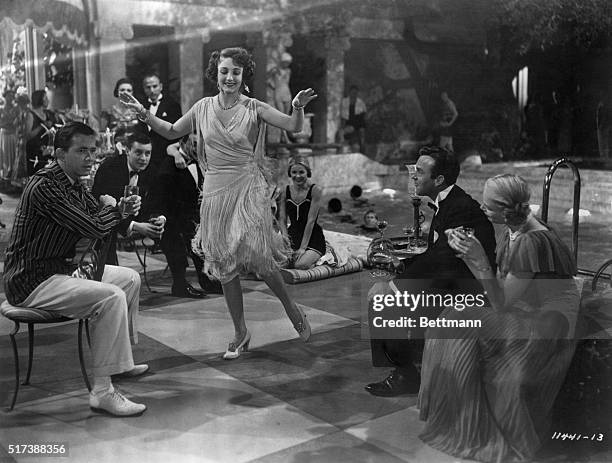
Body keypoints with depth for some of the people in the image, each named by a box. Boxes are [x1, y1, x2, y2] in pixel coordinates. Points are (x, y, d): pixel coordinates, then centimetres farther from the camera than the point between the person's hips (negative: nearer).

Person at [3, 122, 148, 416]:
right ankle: (102, 391, -21)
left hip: (63, 269, 11)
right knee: (111, 297, -28)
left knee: (130, 279, 17)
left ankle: (119, 360, 30)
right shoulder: (45, 186, -22)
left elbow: (99, 215, 19)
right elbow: (96, 229, -27)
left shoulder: (72, 183, 10)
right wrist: (111, 206, -5)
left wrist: (122, 209, -4)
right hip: (32, 282, -11)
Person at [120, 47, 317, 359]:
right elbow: (171, 132, 15)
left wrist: (298, 107, -31)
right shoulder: (203, 107, 5)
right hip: (216, 191, 4)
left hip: (248, 188, -3)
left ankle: (290, 307, 12)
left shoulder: (254, 109, -3)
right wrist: (144, 115, 3)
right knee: (224, 264, 7)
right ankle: (240, 333, 21)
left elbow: (293, 127, -12)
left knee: (256, 254, -17)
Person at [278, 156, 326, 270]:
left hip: (313, 238, -4)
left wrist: (303, 247, -18)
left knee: (301, 265, -30)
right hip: (293, 236, 5)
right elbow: (282, 220, 4)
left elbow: (311, 220, -14)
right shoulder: (285, 192, 4)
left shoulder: (315, 190, -11)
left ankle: (315, 258, 4)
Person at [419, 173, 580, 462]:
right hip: (522, 309, 9)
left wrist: (480, 260, -28)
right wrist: (467, 255, -4)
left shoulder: (531, 242, -26)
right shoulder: (513, 228, 0)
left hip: (548, 320, -9)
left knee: (464, 343, -14)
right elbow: (498, 289, 6)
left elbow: (501, 302, -22)